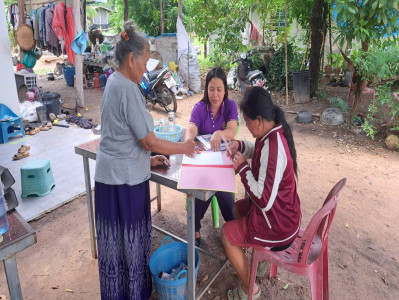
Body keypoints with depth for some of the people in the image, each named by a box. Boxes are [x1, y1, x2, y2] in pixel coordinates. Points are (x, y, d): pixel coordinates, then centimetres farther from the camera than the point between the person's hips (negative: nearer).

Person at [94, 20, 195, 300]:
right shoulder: (129, 89, -19)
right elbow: (150, 142, -17)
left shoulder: (113, 82, 10)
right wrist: (183, 147, -3)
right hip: (125, 178, -9)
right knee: (130, 239, 7)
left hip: (109, 174, 9)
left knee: (115, 239, 19)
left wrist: (147, 159, 16)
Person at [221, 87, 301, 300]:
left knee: (227, 233, 6)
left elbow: (263, 200, -35)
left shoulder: (273, 147, -34)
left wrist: (242, 167, -24)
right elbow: (261, 152, 18)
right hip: (283, 212, 9)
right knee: (238, 208, 26)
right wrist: (240, 146, -1)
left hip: (277, 226, -9)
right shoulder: (275, 133, -4)